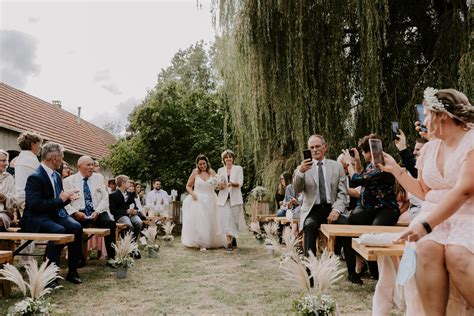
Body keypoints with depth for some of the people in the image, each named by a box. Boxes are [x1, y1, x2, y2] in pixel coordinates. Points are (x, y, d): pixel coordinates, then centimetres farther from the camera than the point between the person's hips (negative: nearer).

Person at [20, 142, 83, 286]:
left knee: (76, 227, -21)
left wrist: (67, 198, -1)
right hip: (37, 218, -7)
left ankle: (72, 271, -12)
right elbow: (35, 205, -23)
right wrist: (60, 200, -19)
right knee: (58, 230, -35)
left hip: (56, 214, 7)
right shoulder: (35, 177, -14)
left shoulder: (57, 176, 12)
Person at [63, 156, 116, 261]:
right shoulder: (69, 181, 8)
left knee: (110, 223, -27)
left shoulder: (98, 178, 15)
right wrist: (75, 213, -15)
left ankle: (111, 256, -18)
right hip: (79, 214, -2)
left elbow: (105, 197, 8)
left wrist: (97, 211, -8)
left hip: (97, 213, 2)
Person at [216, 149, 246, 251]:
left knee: (235, 219, 5)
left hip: (235, 198, -1)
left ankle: (233, 238, 29)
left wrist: (232, 183, -26)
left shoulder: (238, 168, 5)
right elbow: (218, 186, 6)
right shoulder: (220, 170, 11)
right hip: (223, 198, 1)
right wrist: (221, 186, -17)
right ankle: (229, 242, -5)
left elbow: (240, 183, -6)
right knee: (226, 219, -8)